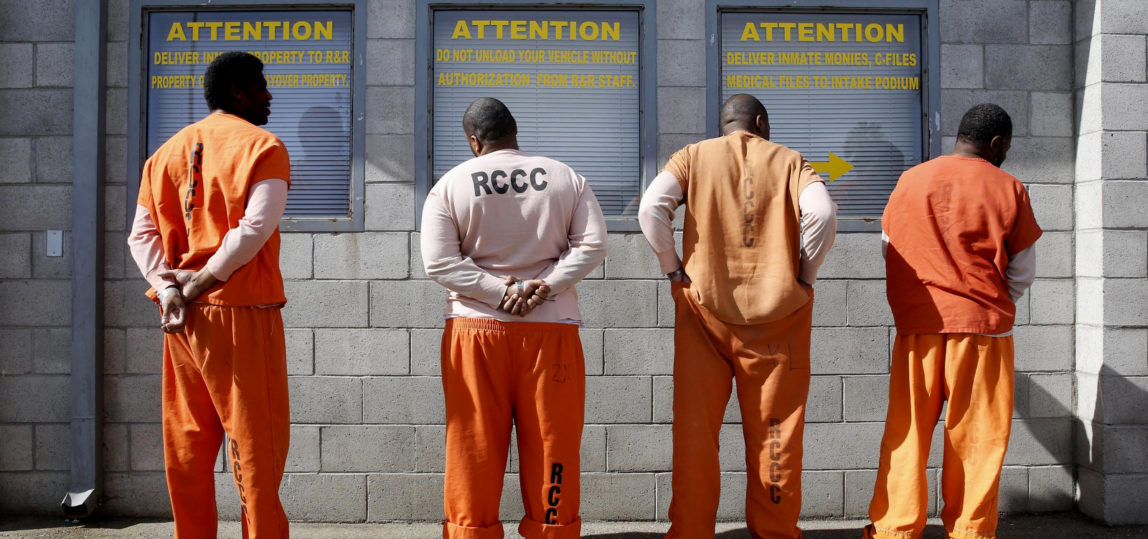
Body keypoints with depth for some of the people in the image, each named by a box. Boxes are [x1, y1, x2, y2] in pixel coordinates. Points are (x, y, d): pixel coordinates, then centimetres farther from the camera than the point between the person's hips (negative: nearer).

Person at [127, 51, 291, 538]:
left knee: (187, 442, 11)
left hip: (181, 316, 6)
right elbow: (256, 227, -17)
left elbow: (141, 234, 6)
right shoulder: (262, 147, -3)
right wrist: (203, 281, -12)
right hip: (242, 313, -6)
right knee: (256, 442, -2)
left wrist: (168, 288, -3)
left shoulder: (169, 150, 16)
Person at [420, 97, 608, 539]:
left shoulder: (450, 185, 0)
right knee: (552, 444, 7)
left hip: (477, 329, -1)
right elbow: (592, 245, -3)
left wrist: (499, 291, -10)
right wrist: (545, 285, -10)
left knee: (474, 447, 6)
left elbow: (438, 262, -8)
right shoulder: (566, 179, 5)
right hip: (551, 328, 1)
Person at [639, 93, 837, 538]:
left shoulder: (694, 156, 9)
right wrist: (804, 276, -1)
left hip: (704, 309, 1)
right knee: (774, 434, 8)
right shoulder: (788, 160, 7)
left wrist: (674, 269, 1)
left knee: (694, 430, 7)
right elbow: (822, 213, -11)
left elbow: (650, 208, -8)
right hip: (777, 315, 0)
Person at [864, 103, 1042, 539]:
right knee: (976, 437, 6)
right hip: (983, 324, -2)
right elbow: (1023, 271, 4)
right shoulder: (1007, 189, -1)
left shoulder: (910, 180, 4)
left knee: (907, 432, 6)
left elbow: (889, 249, 11)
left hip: (916, 323, 2)